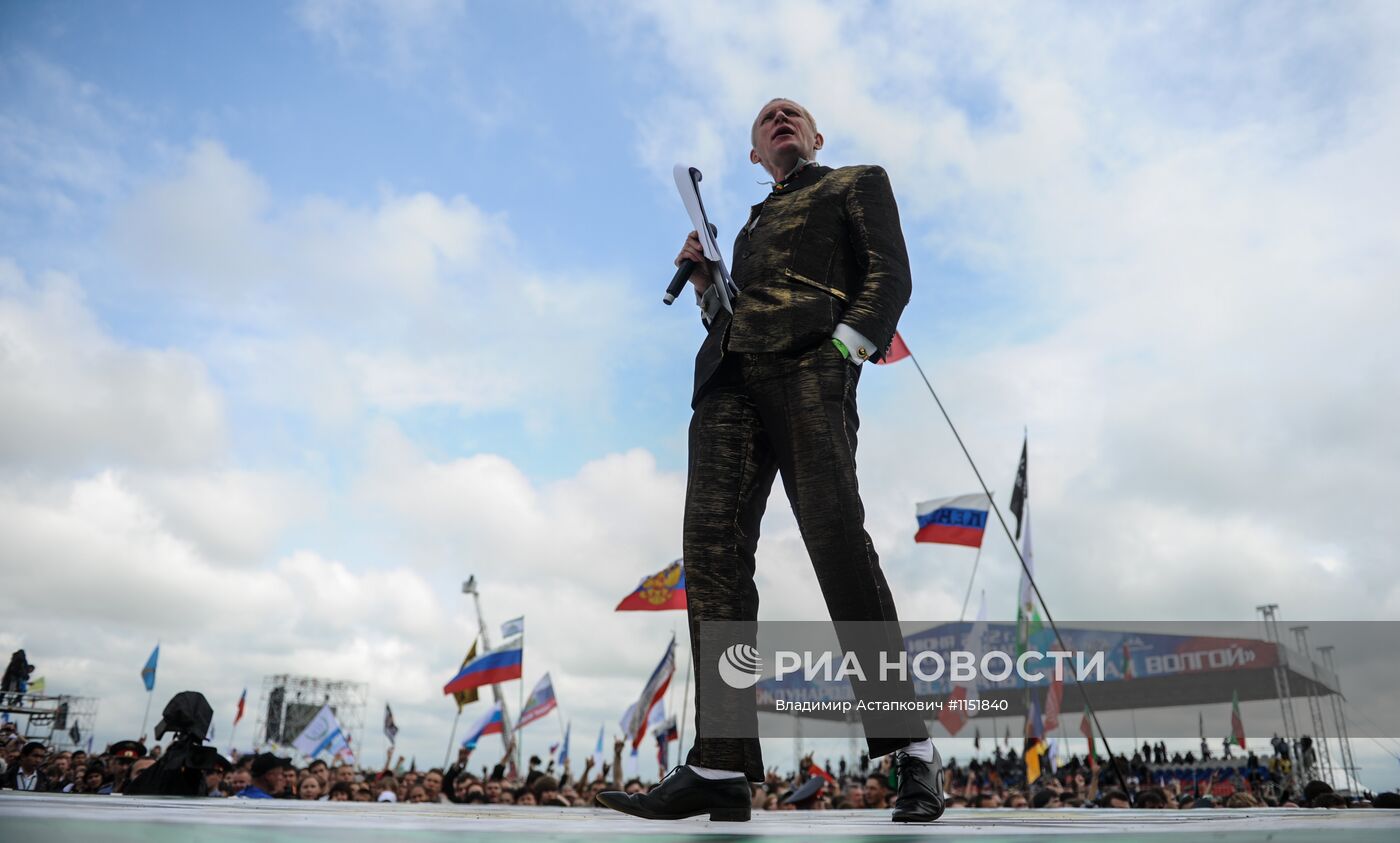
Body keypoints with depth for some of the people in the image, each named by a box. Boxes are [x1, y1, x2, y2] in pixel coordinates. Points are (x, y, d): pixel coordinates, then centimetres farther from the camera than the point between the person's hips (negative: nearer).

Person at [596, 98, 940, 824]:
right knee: (712, 545, -12)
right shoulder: (754, 225, 37)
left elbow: (889, 275, 7)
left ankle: (912, 751, -11)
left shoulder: (858, 183, 23)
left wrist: (845, 349, -10)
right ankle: (722, 769, -15)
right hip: (728, 375, 5)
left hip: (808, 363, -5)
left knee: (837, 538, -20)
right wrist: (703, 282, 14)